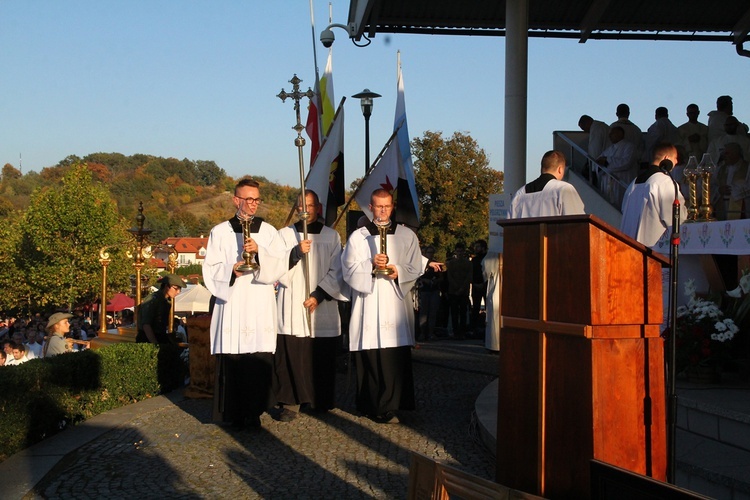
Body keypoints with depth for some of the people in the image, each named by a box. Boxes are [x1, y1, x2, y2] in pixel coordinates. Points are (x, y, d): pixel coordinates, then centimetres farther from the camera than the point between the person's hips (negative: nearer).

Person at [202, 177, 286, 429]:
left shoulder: (268, 231, 12)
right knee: (231, 361, -4)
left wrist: (259, 251, -15)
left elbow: (278, 268, 2)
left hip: (261, 307, 1)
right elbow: (210, 269, 5)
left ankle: (253, 412, 5)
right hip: (231, 304, -1)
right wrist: (231, 270, -14)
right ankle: (234, 413, 6)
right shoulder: (220, 232, 9)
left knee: (260, 360, -5)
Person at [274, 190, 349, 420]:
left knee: (322, 357, 2)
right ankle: (291, 402, 1)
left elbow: (336, 272, 3)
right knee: (291, 356, -5)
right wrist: (296, 252, -17)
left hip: (323, 308, 1)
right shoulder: (285, 234, 7)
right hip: (291, 308, 0)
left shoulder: (331, 236, 7)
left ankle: (321, 402, 13)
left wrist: (319, 295, -9)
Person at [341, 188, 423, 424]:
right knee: (369, 357, -4)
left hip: (396, 303, 1)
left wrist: (399, 271, -11)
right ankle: (371, 404, 4)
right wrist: (371, 264, -13)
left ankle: (388, 406, 0)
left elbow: (415, 269, 9)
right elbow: (349, 269, 3)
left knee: (396, 358, -6)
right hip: (367, 305, 0)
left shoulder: (407, 235, 13)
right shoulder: (358, 236, 11)